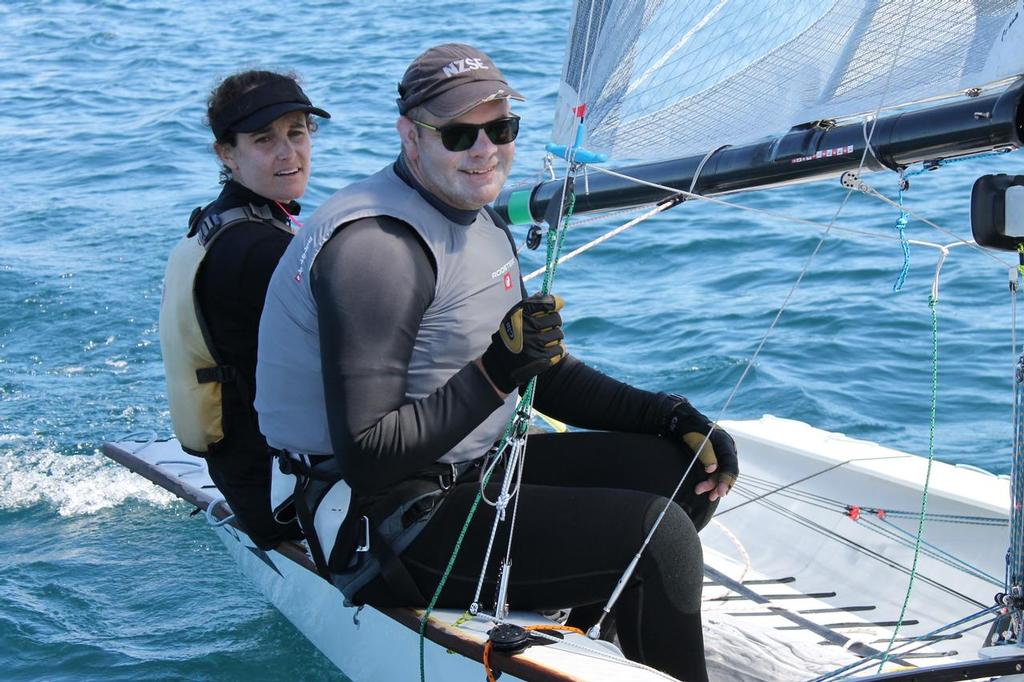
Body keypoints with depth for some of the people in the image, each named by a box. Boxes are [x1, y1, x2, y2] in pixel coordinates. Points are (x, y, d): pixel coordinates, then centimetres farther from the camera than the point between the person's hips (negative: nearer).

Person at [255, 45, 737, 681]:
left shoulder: (479, 219, 10)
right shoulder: (376, 246, -21)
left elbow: (546, 375, 18)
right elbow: (366, 455, -25)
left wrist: (673, 417, 6)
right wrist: (495, 373, -28)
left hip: (471, 471, 10)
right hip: (385, 524, -10)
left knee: (687, 468, 5)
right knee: (659, 537, -20)